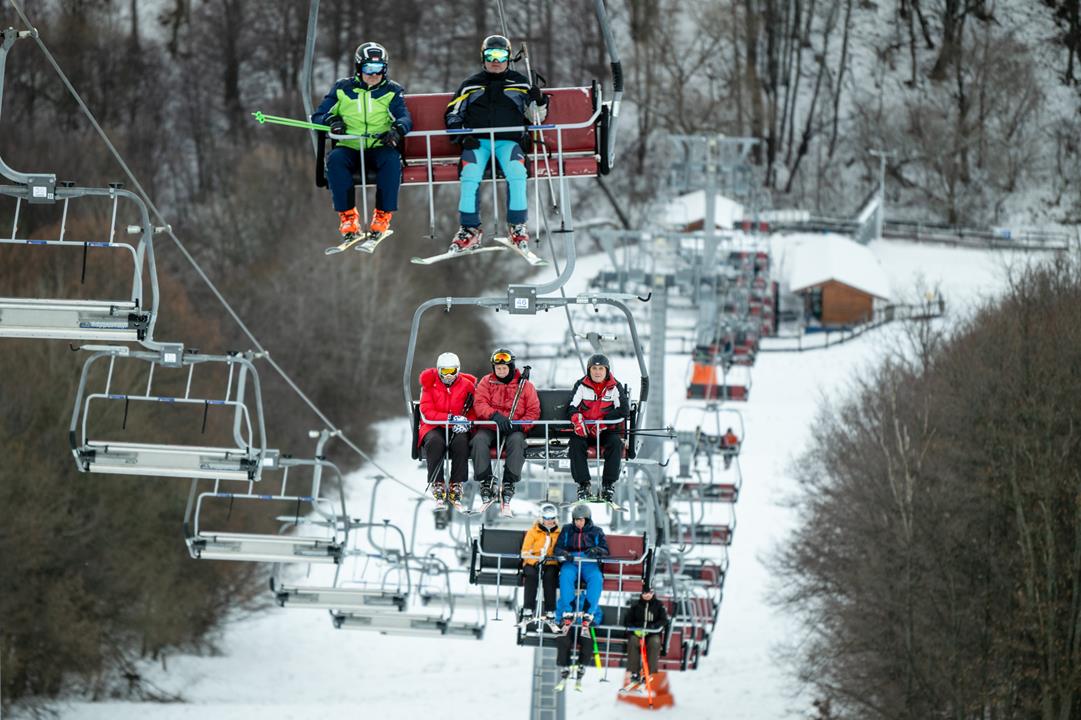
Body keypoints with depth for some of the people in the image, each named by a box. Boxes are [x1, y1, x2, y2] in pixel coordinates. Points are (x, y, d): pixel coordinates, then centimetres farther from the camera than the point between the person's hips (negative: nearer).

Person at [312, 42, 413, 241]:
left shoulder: (391, 91, 10)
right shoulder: (342, 89, 11)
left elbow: (404, 118, -5)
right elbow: (318, 116, 8)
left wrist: (397, 129, -29)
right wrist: (331, 121, -16)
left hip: (379, 148, -1)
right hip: (349, 148, 1)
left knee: (392, 159, -34)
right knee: (335, 158, -33)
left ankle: (382, 215, -24)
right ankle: (348, 215, -27)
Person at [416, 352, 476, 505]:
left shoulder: (466, 385, 5)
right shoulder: (430, 385, 3)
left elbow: (474, 411, 4)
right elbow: (427, 413, -7)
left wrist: (465, 422, -18)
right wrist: (451, 418, -18)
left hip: (457, 429, 1)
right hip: (434, 428, -1)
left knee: (461, 441, -34)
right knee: (435, 442, -35)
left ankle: (456, 485, -28)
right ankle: (437, 485, -29)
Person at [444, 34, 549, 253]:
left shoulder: (520, 83, 19)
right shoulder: (470, 86, 21)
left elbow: (535, 118, 17)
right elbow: (453, 114, 21)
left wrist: (539, 102, -5)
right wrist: (459, 134, 1)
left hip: (509, 139, -1)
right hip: (477, 140, 1)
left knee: (516, 172, -32)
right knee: (470, 175, -29)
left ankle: (517, 227, -23)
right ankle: (470, 229, -23)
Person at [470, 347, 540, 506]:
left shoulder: (524, 385, 9)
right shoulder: (486, 382, 11)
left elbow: (533, 411, 4)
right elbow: (479, 404, -3)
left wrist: (519, 426, -15)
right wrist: (494, 415, -23)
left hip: (514, 429, -1)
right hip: (489, 428, 1)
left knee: (516, 440, -35)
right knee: (479, 440, -32)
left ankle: (509, 484, -32)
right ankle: (486, 483, -29)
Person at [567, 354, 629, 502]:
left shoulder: (615, 388, 1)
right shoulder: (581, 386, 3)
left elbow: (624, 410, -7)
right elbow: (572, 407, -2)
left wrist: (603, 423, -17)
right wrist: (577, 420, -25)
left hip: (607, 430, -1)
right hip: (585, 430, 1)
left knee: (616, 442, -31)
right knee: (576, 443, -29)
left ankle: (608, 484, -27)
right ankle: (583, 484, -26)